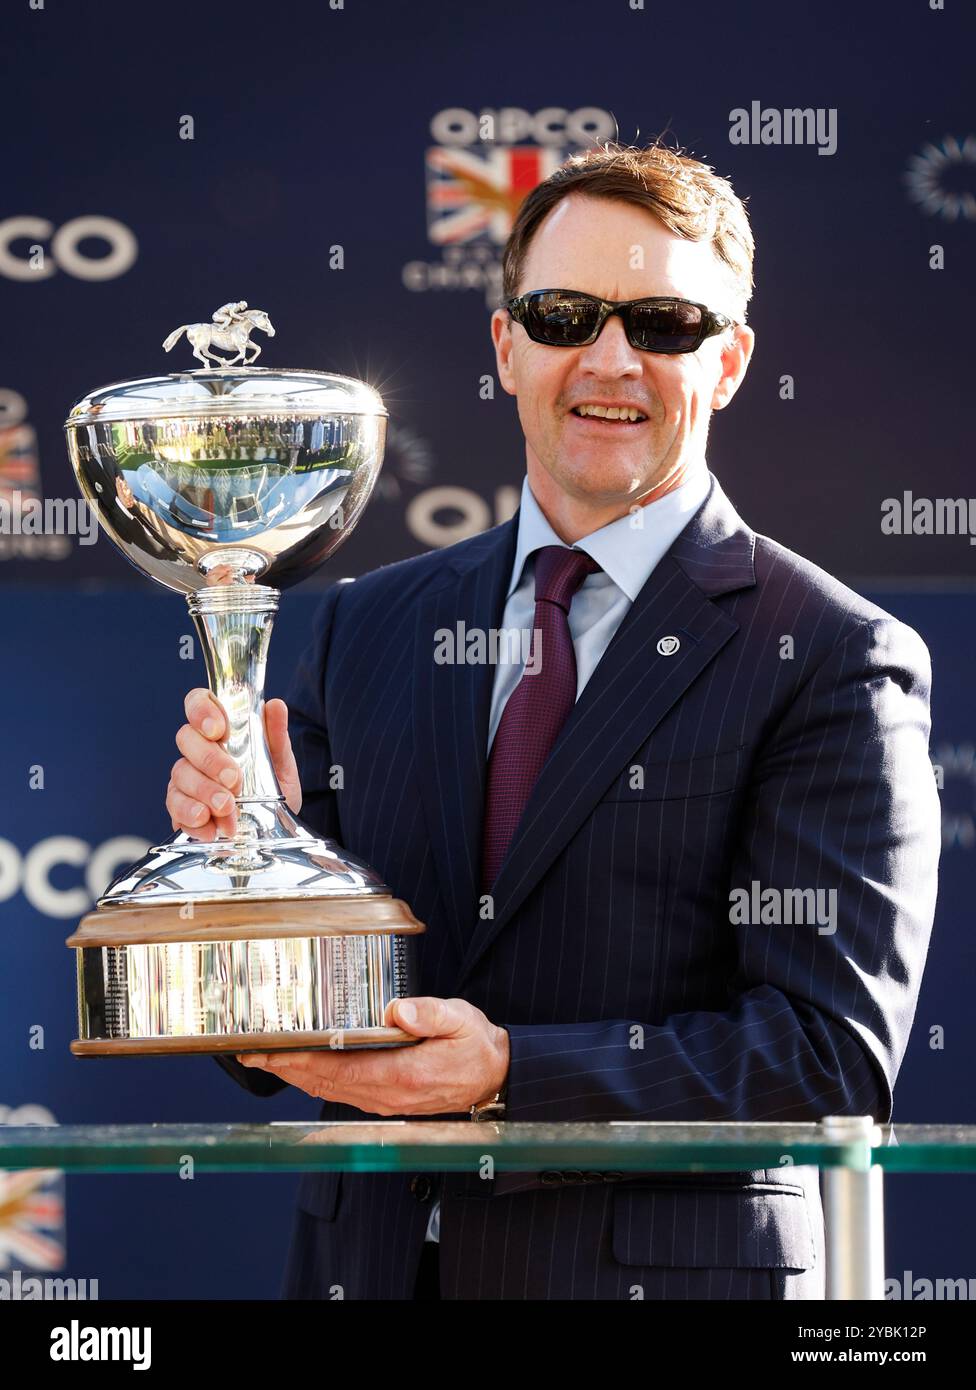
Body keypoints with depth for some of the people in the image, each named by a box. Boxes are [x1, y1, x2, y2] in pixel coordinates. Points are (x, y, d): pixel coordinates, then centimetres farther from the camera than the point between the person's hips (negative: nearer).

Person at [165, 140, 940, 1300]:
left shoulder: (831, 662, -7)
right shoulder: (370, 630, 7)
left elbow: (835, 1056, -14)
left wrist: (509, 1078, -22)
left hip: (667, 1263, -3)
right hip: (372, 1262, 4)